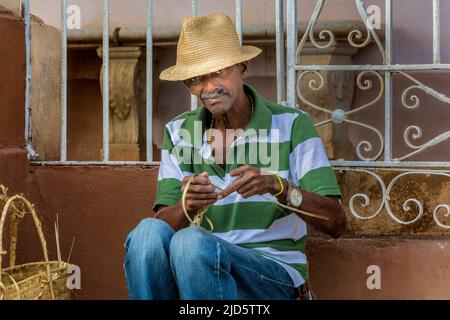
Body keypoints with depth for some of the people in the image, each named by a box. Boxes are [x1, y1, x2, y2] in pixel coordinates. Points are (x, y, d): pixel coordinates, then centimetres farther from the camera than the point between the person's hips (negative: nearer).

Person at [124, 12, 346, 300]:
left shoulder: (291, 125, -2)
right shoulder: (178, 133, 9)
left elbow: (336, 224, -9)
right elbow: (163, 222, 2)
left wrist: (277, 186, -26)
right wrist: (187, 206, -22)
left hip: (275, 275, -3)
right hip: (200, 269, 3)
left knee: (191, 242, -33)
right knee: (149, 231, -29)